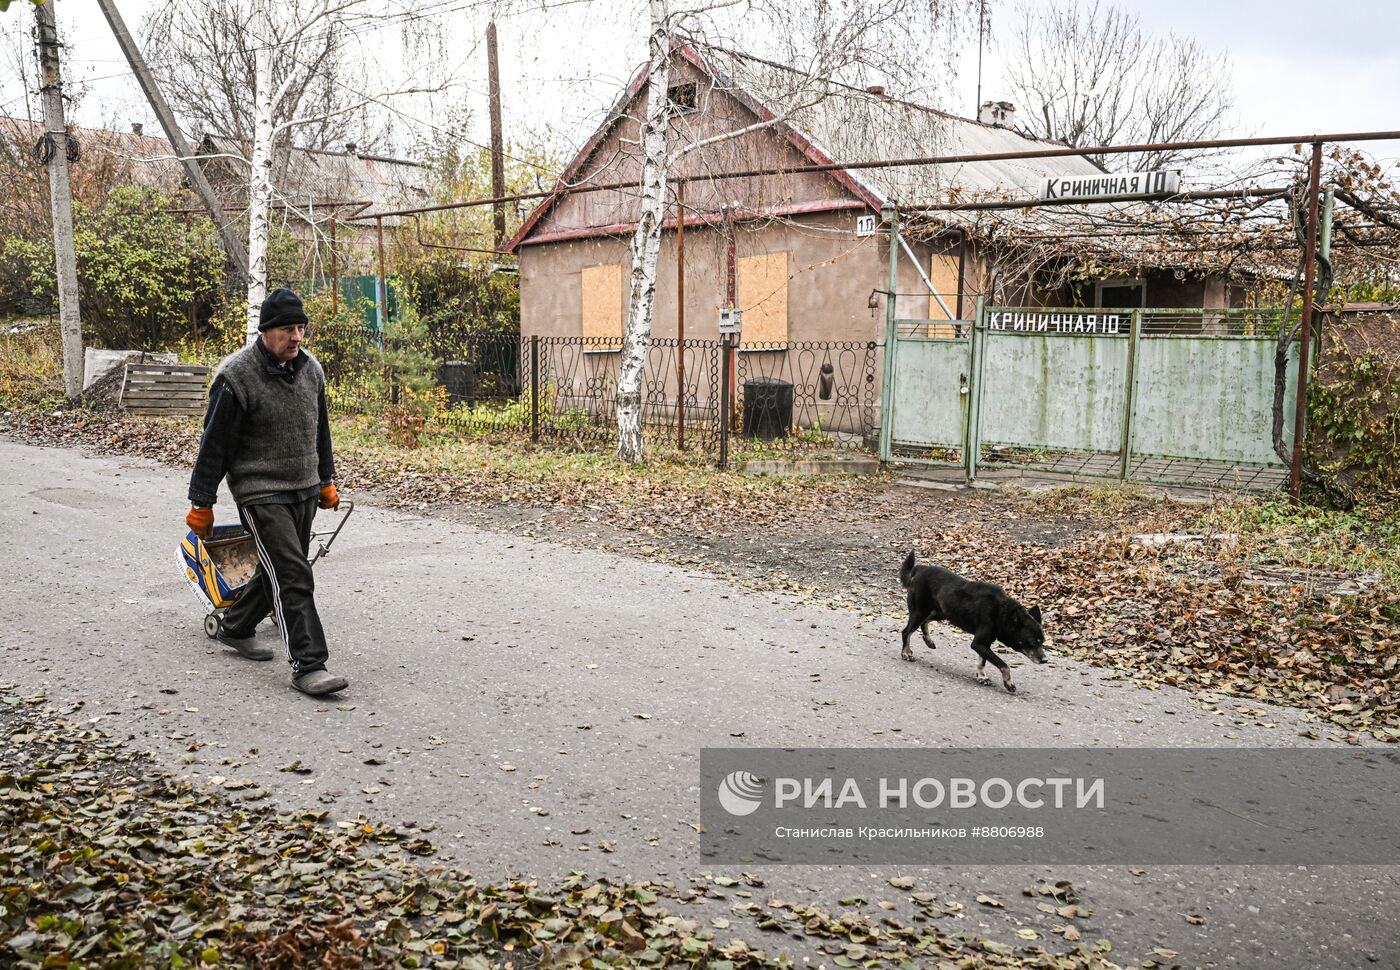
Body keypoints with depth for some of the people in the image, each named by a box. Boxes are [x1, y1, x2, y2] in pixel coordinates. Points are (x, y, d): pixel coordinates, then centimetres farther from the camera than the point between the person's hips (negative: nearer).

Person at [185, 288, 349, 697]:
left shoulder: (310, 369, 6)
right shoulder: (236, 377, -14)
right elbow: (215, 444, -11)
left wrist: (326, 480, 22)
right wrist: (202, 503, -9)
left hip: (304, 491, 7)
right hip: (261, 493, -7)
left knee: (279, 571, 18)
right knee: (292, 577, -13)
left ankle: (236, 628, 40)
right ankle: (308, 666, -10)